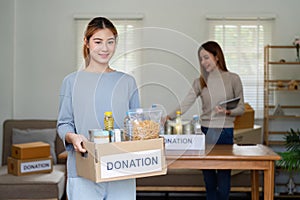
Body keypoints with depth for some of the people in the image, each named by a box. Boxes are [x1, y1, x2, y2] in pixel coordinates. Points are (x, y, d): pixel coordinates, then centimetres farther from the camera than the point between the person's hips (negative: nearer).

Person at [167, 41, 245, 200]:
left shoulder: (233, 79, 2)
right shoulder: (200, 82, 6)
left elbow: (241, 108, 4)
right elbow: (184, 105, -4)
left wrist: (227, 111, -16)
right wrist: (169, 117, -20)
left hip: (225, 132, -2)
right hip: (205, 131, 2)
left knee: (223, 174, -1)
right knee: (208, 175, 5)